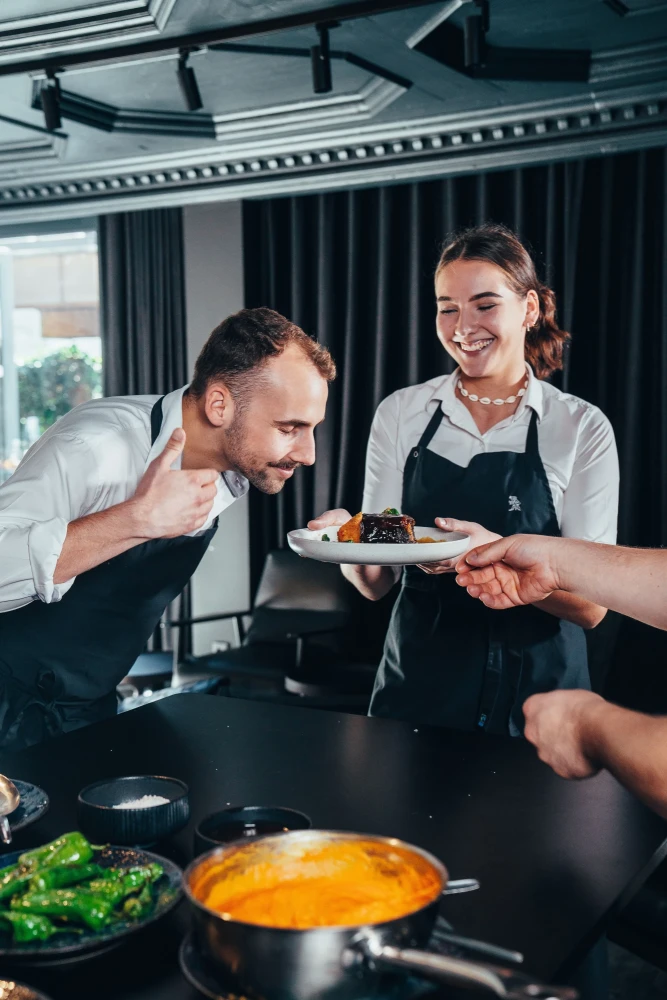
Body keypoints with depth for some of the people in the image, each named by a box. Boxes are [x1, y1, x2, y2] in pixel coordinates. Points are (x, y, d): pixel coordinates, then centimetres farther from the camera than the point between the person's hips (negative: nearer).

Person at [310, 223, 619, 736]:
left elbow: (591, 604, -13)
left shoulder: (582, 428, -7)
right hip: (414, 692, 2)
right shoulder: (400, 414, -2)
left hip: (535, 699, -1)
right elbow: (375, 581, 0)